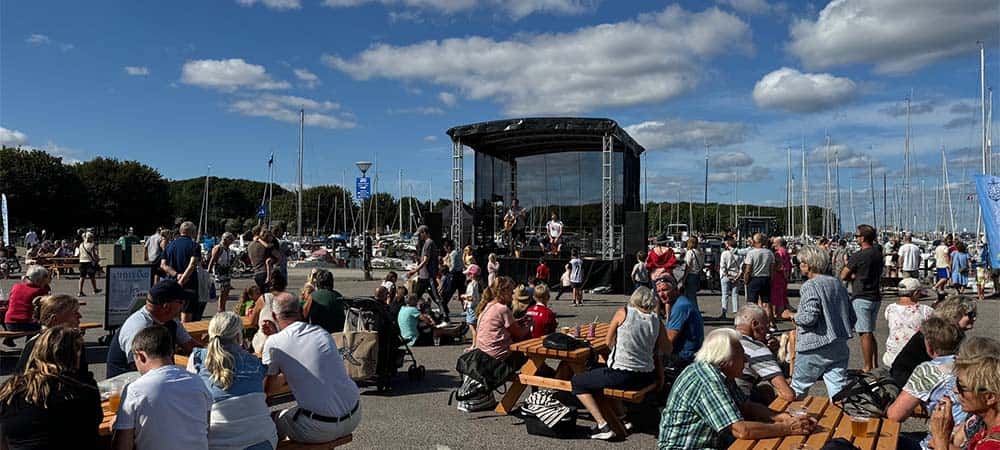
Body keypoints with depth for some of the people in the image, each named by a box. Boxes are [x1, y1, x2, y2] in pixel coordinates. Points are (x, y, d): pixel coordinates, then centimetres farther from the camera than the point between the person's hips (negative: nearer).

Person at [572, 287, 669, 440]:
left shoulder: (623, 313, -6)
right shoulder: (656, 320, 2)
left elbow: (608, 342, 2)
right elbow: (666, 350, 9)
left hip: (621, 375, -6)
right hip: (647, 377, 6)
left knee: (577, 382, 12)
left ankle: (603, 425, 1)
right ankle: (622, 416, 27)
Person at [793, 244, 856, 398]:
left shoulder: (810, 286, -13)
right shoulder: (837, 283, 11)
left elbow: (810, 317, -23)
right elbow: (852, 317, 15)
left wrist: (792, 316, -5)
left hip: (815, 348, -7)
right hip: (840, 347, 7)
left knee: (798, 389, 11)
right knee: (837, 390, 6)